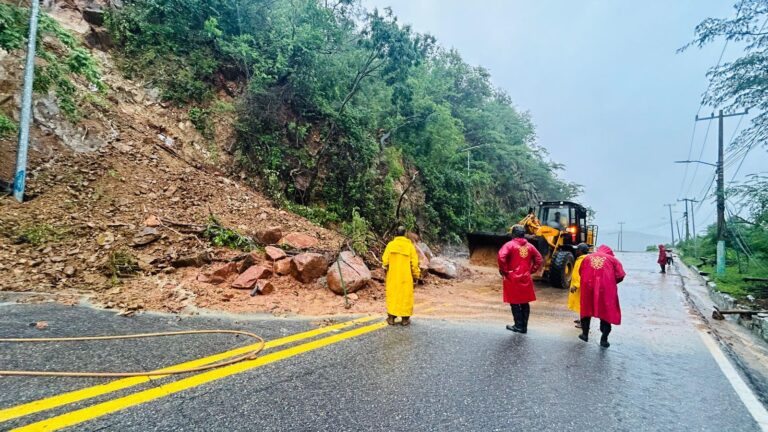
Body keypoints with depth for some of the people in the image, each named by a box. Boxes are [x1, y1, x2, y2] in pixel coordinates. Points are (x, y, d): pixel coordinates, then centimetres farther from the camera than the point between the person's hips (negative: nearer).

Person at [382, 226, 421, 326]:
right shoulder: (410, 245, -6)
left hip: (393, 276, 1)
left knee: (392, 295, 10)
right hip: (406, 276, -1)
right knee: (405, 295, 8)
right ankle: (405, 319, 13)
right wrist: (416, 274, 6)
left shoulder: (390, 244, -6)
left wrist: (386, 268, 14)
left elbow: (385, 260, -6)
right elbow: (414, 262, -5)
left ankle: (391, 318, 12)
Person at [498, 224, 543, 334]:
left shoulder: (510, 244, -8)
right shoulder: (529, 246, 9)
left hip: (513, 278, -5)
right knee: (525, 303, 13)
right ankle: (524, 326, 18)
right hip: (526, 278, 5)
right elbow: (539, 260, 13)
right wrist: (531, 270, 14)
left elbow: (501, 257, -23)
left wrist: (503, 271, -11)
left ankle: (519, 326, 8)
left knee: (515, 303, 5)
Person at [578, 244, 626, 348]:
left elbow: (580, 273, 15)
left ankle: (585, 334, 30)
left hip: (588, 286, 2)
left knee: (587, 309, 20)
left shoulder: (588, 257, 15)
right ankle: (604, 339, 14)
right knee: (607, 312, 12)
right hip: (606, 288, -2)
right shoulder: (612, 259, 8)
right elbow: (620, 277, 2)